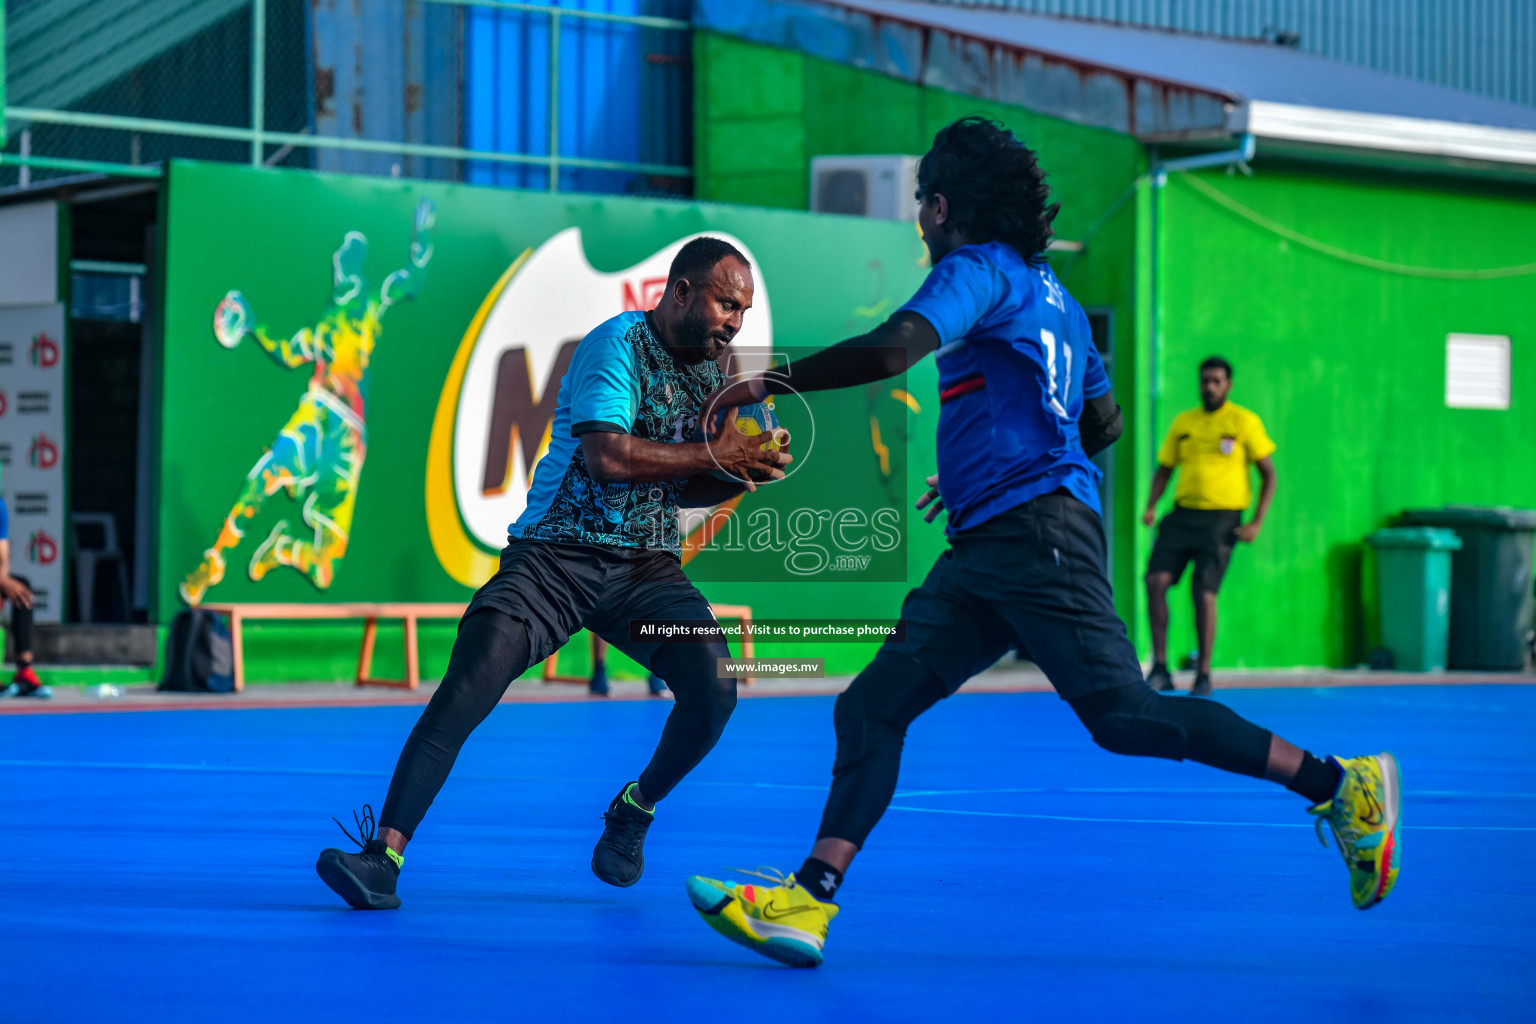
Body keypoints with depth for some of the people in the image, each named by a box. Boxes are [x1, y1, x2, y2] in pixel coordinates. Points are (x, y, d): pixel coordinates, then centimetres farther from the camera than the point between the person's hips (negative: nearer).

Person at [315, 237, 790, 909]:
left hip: (648, 567, 6)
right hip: (556, 556, -6)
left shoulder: (709, 371, 14)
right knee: (466, 687, -22)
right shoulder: (619, 343, -9)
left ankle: (635, 811, 11)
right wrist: (712, 456, -15)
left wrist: (742, 474, -1)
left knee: (715, 686, -17)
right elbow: (606, 456, -22)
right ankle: (384, 856, -20)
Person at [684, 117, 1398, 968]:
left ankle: (1342, 786, -7)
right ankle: (808, 901, -10)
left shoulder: (981, 269, -3)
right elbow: (1103, 424, 30)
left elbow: (889, 350, -21)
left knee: (1124, 715, -15)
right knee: (871, 707, 0)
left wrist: (772, 382, -10)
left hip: (1038, 532, -10)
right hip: (985, 548, 10)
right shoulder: (1047, 292, 24)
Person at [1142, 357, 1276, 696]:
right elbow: (1164, 468, 19)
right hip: (1182, 515, 4)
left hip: (1221, 517, -4)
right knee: (1156, 580, -12)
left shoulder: (1244, 421, 1)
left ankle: (1203, 675, 4)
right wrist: (1151, 506, 2)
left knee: (1203, 592, -11)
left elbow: (1268, 473, 3)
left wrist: (1257, 522, -6)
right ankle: (1160, 668, -5)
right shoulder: (1183, 422, 13)